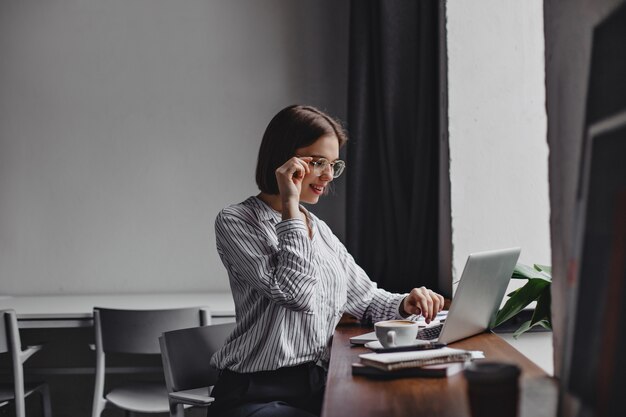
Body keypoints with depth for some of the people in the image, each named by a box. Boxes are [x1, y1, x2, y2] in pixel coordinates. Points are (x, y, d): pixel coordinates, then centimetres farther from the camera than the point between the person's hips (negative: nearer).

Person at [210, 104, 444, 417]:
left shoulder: (320, 230, 16)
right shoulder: (235, 222, -5)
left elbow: (366, 299, 22)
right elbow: (296, 293, -18)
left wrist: (405, 304, 0)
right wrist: (290, 206, -14)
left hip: (320, 385, 7)